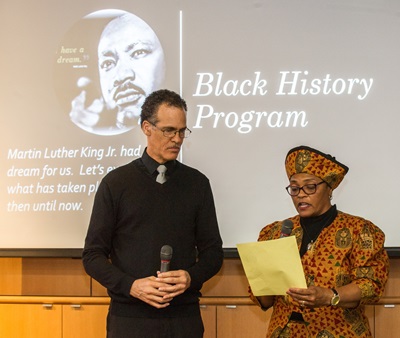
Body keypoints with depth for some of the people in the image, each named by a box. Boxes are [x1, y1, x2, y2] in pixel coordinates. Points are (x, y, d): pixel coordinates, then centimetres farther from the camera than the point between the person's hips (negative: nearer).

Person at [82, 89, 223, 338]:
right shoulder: (116, 183, 2)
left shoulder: (197, 183, 8)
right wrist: (131, 286, -14)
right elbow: (93, 255, 1)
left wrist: (191, 277, -10)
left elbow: (212, 251, 10)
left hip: (184, 317, 2)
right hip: (130, 317, -1)